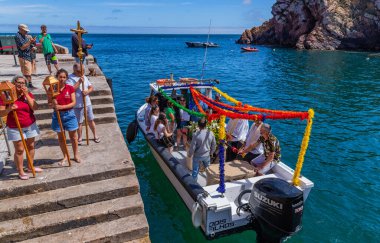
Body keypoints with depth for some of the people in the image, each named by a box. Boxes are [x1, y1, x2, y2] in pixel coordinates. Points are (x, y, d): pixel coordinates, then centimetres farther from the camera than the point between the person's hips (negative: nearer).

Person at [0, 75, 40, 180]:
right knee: (19, 149, -1)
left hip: (30, 125, 4)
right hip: (15, 128, -4)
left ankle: (30, 166, 30)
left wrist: (26, 95, -15)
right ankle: (20, 172, 11)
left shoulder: (28, 94, 1)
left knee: (31, 146, 13)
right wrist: (9, 109, -29)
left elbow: (35, 107, -14)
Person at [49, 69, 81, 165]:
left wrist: (62, 106, -21)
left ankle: (76, 155, 25)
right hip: (57, 115, 1)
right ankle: (65, 157, 27)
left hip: (69, 114, -1)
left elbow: (73, 102, -9)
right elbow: (49, 104, 2)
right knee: (60, 137, 11)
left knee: (73, 136, 9)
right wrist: (53, 105, -21)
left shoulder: (70, 88, -6)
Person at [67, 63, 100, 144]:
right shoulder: (70, 78, -9)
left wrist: (87, 91, -12)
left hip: (87, 103, 5)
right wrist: (79, 82, -23)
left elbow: (91, 87, 10)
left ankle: (95, 136, 25)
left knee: (91, 120, 12)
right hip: (78, 105, -5)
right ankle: (79, 138, 22)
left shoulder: (84, 77, 10)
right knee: (79, 122, 5)